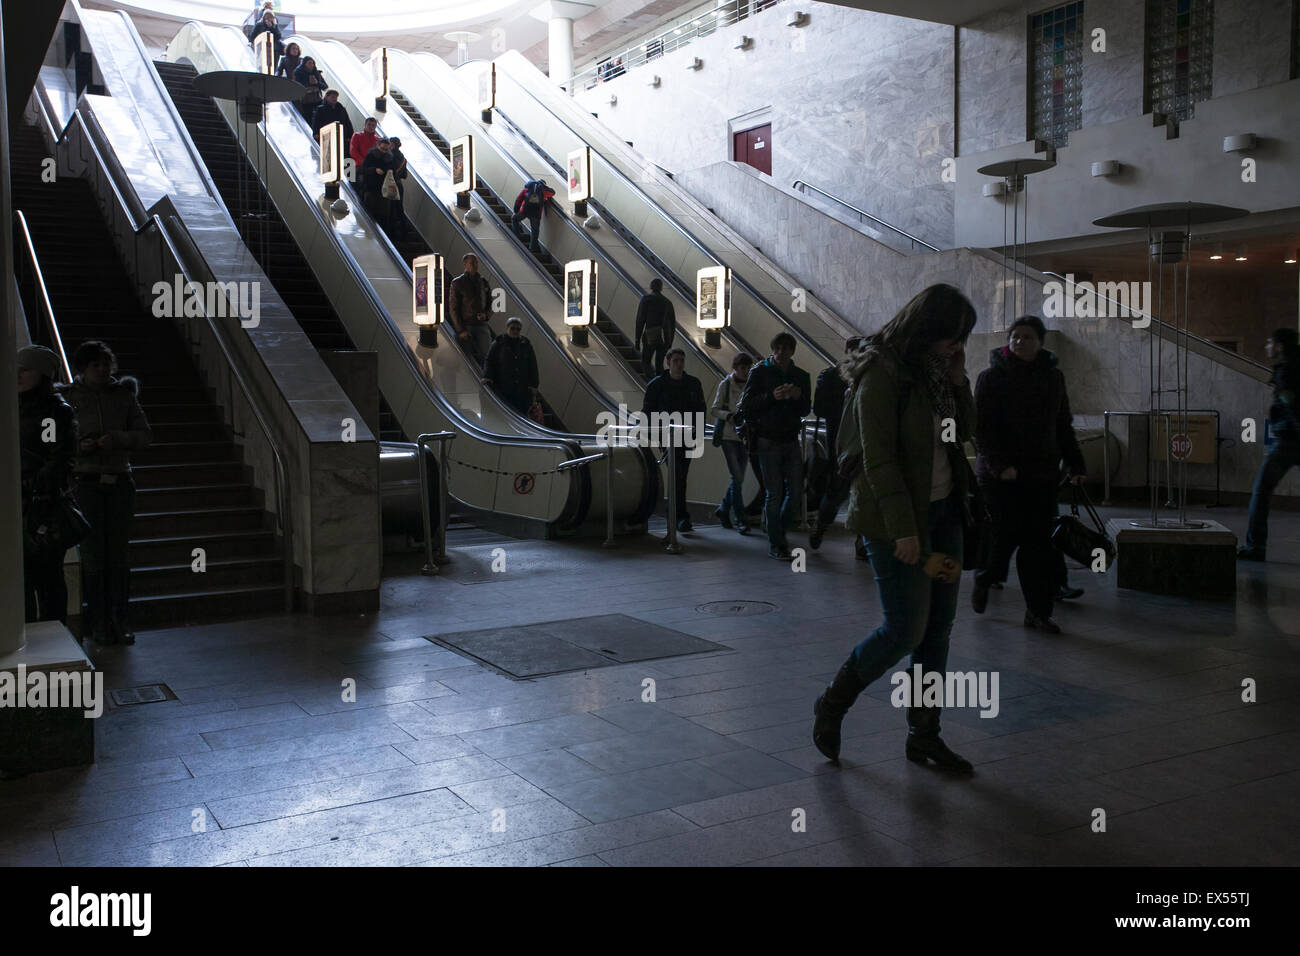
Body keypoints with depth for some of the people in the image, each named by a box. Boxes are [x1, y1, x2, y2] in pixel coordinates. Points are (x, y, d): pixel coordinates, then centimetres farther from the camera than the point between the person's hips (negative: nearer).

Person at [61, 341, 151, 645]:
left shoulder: (123, 395, 9)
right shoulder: (68, 398, 3)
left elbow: (144, 434, 6)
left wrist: (116, 440, -11)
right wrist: (79, 447, -15)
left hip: (119, 480, 2)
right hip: (86, 482, -2)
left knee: (119, 552, 2)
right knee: (93, 552, -2)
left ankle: (120, 620, 8)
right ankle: (98, 621, 5)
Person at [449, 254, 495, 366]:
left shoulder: (483, 282, 11)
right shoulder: (457, 283, -1)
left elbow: (490, 302, 22)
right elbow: (453, 309, -3)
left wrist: (485, 314, -1)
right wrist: (460, 330, -10)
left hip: (481, 324, 3)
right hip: (465, 325, -3)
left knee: (487, 355, -10)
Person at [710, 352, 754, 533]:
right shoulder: (725, 384, -3)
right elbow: (713, 410, -3)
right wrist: (729, 415, -21)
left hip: (745, 436, 4)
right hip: (728, 436, -4)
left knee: (739, 478, 9)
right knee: (737, 477, -10)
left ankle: (723, 509, 30)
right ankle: (740, 519, -4)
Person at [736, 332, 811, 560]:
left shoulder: (801, 376, 9)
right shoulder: (760, 372, -2)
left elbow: (805, 410, 12)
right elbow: (746, 404, -7)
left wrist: (799, 397, -10)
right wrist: (771, 397, -22)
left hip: (791, 440, 4)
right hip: (768, 440, -4)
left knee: (796, 489, 5)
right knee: (775, 492, -5)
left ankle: (779, 531, 27)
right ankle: (775, 545, 2)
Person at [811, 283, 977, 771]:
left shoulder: (934, 368, 9)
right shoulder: (882, 374, -15)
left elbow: (963, 430, 15)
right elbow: (879, 457, -19)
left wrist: (957, 379, 0)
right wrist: (903, 529, -21)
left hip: (942, 511, 8)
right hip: (897, 517, -8)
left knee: (939, 626, 9)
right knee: (906, 629, -5)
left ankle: (924, 733, 20)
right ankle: (832, 705, 16)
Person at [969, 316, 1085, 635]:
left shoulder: (1053, 377, 13)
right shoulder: (992, 377, -3)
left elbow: (1063, 426, 20)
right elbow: (982, 428, -9)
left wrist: (1075, 464, 12)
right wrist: (999, 465, -20)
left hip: (1042, 476, 4)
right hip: (1001, 476, -4)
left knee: (1039, 542, 2)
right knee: (1004, 536, -1)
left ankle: (1038, 611, 8)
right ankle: (982, 581, 29)